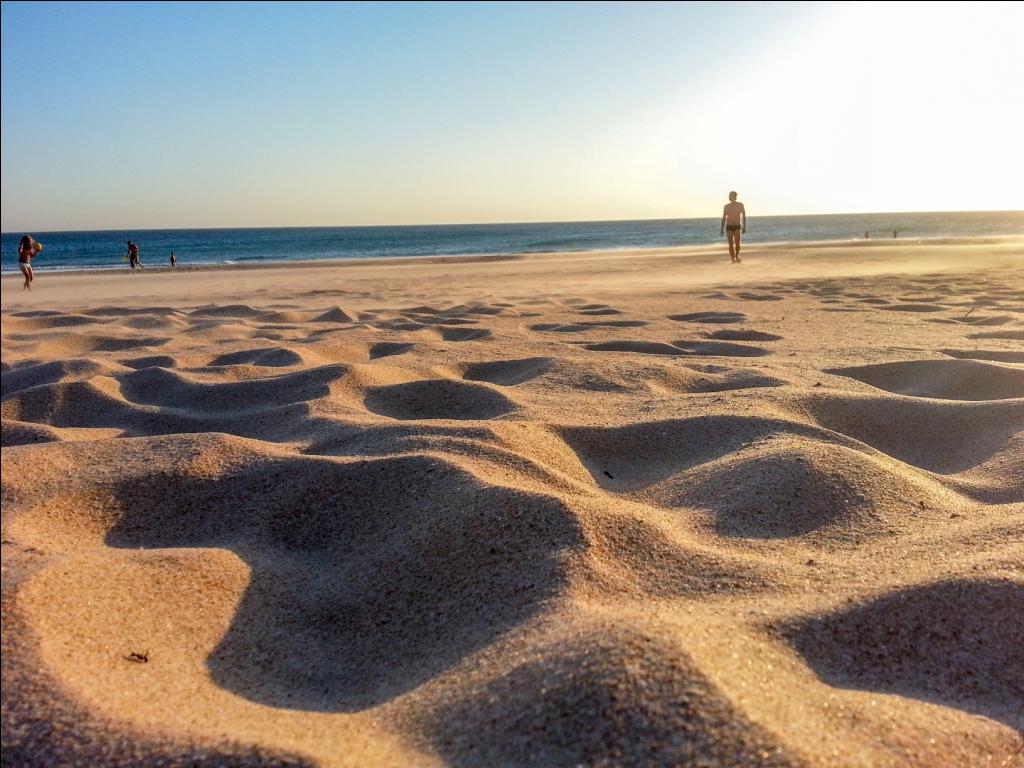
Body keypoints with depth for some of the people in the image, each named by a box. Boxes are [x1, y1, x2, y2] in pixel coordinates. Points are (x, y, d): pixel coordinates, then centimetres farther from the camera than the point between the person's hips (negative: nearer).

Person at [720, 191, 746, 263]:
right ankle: (733, 259, 1)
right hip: (729, 227, 1)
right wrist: (722, 229, 4)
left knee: (737, 243, -11)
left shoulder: (740, 205, 1)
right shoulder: (726, 206, 5)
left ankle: (737, 256, 15)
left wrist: (744, 227, -5)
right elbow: (724, 218, 10)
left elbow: (744, 216, 4)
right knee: (731, 244, -6)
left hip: (737, 227, -1)